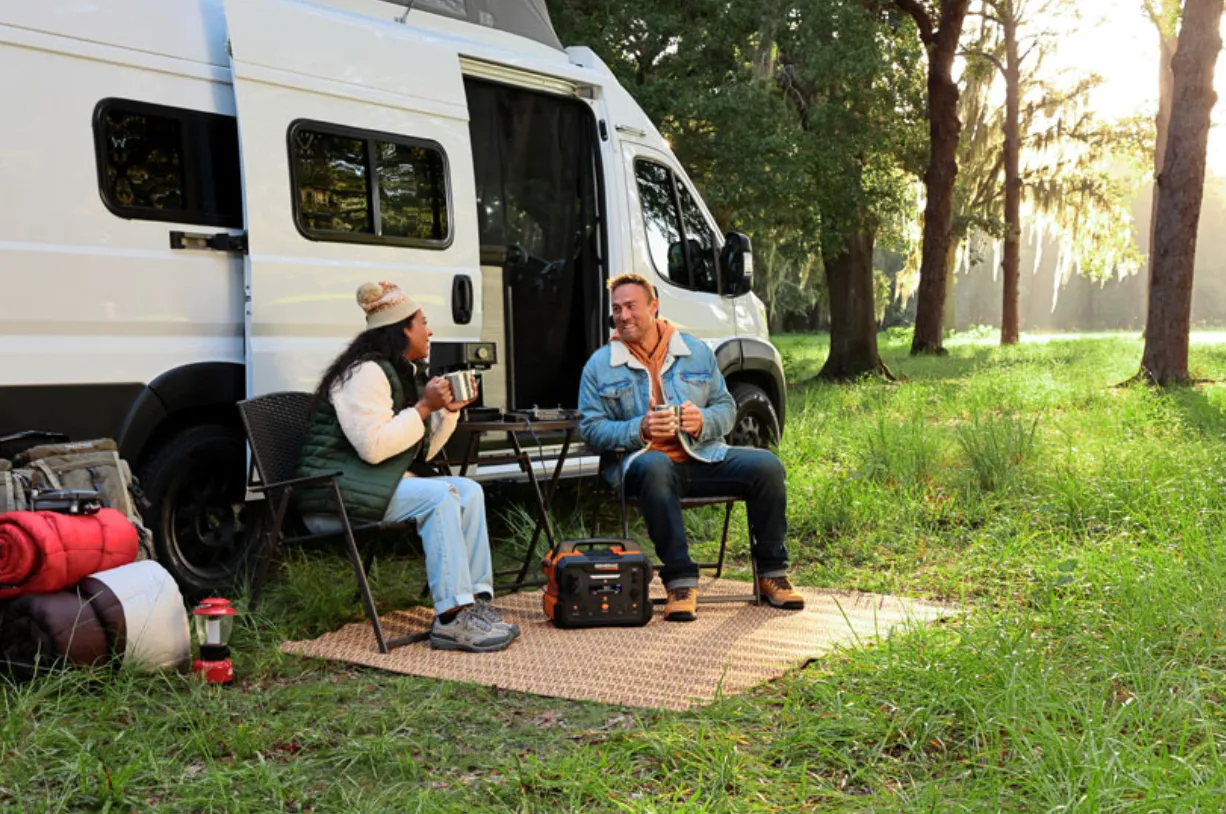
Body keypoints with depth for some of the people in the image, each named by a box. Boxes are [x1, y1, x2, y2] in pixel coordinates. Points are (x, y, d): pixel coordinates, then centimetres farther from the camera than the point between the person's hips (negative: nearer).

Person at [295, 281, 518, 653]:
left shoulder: (402, 373, 18)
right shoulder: (366, 372, -14)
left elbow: (421, 452, 17)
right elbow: (373, 446, -26)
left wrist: (448, 411, 4)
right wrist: (424, 407, -18)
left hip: (387, 480, 10)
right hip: (339, 487, -10)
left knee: (469, 490, -4)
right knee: (439, 496, -28)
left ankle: (476, 601, -10)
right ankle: (451, 618, -30)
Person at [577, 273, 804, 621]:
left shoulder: (696, 352, 14)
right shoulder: (599, 366, 6)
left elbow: (726, 407, 14)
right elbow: (591, 428, 0)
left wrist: (703, 421, -10)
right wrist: (639, 430, -17)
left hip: (703, 458, 3)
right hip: (643, 460, -3)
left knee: (766, 465, -20)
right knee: (655, 468, -40)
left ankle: (771, 572, -5)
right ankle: (680, 580, -35)